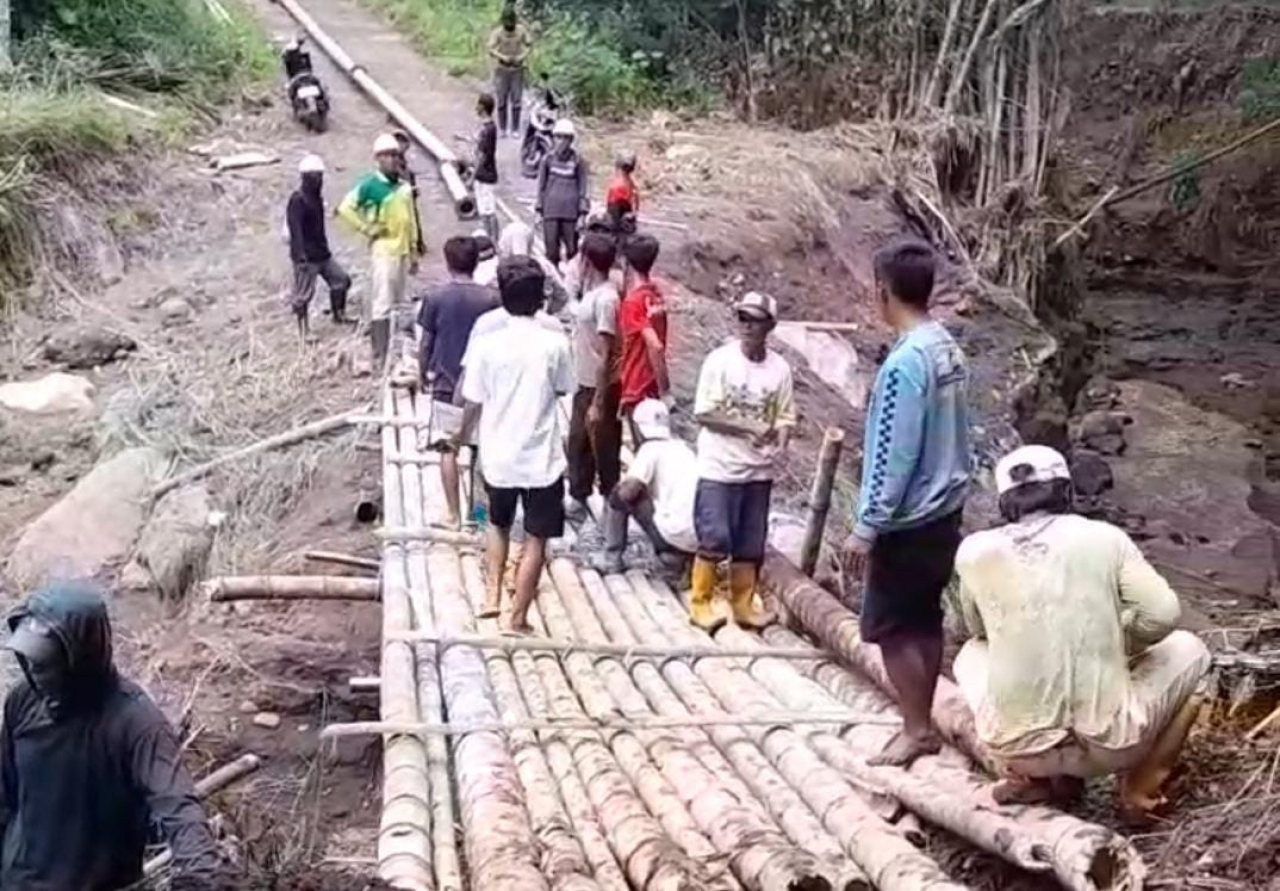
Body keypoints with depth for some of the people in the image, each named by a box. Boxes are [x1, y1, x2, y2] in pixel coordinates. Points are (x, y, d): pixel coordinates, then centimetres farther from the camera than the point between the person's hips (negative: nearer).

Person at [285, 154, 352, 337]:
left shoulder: (316, 197, 14)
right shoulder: (298, 199, -15)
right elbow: (295, 229, -23)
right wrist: (300, 255, -31)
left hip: (322, 254, 10)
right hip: (306, 257, -9)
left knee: (341, 280, 12)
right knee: (303, 293, -4)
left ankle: (338, 316, 25)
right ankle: (303, 332, 2)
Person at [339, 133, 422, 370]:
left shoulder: (404, 187, 10)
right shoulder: (370, 185, -9)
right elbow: (345, 208, -12)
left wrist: (414, 252, 16)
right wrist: (368, 229, -12)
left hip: (403, 250, 7)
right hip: (383, 251, -7)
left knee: (398, 303, 13)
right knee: (383, 303, -8)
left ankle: (394, 349, 24)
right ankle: (379, 356, -5)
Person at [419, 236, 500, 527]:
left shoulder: (436, 298, -9)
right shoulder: (491, 299, -7)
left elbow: (425, 345, -3)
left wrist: (423, 375, 13)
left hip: (446, 385, -1)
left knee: (448, 451, 8)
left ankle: (454, 515, 12)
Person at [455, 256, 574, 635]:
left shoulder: (487, 345, -9)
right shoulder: (555, 344, -11)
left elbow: (474, 403, -1)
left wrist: (463, 434, 18)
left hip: (499, 456, 2)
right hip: (542, 458, -2)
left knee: (498, 524, 26)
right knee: (535, 540, 9)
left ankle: (492, 594, 20)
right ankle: (518, 617, 11)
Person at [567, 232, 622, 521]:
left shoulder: (605, 299, -24)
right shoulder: (593, 292, 5)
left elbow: (605, 355, -24)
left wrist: (598, 403, -23)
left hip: (600, 389, -9)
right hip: (585, 384, 9)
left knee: (605, 451, 5)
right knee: (578, 443, 19)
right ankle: (578, 500, 34)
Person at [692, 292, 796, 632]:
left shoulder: (780, 368, 1)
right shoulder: (720, 360, -9)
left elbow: (785, 419, 5)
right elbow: (703, 413, -11)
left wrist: (779, 445, -17)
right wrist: (750, 428, -19)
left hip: (759, 471, 4)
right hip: (720, 468, -4)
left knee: (751, 544, 10)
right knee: (715, 540, -4)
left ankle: (743, 604, 22)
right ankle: (700, 603, 9)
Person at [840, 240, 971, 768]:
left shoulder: (905, 361, -23)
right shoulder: (948, 350, 5)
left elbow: (894, 455, -24)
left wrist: (866, 527, -18)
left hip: (909, 521, -9)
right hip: (943, 512, 9)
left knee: (891, 627, 3)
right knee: (925, 621, 16)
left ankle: (917, 730, 10)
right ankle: (921, 722, 25)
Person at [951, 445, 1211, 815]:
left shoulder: (975, 551, 2)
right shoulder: (1104, 538, -1)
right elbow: (1162, 616, -5)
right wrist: (1117, 642, 14)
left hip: (1018, 748, 1)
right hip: (1107, 745, -1)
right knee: (1188, 649, 25)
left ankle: (1031, 778, 16)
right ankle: (1141, 786, 14)